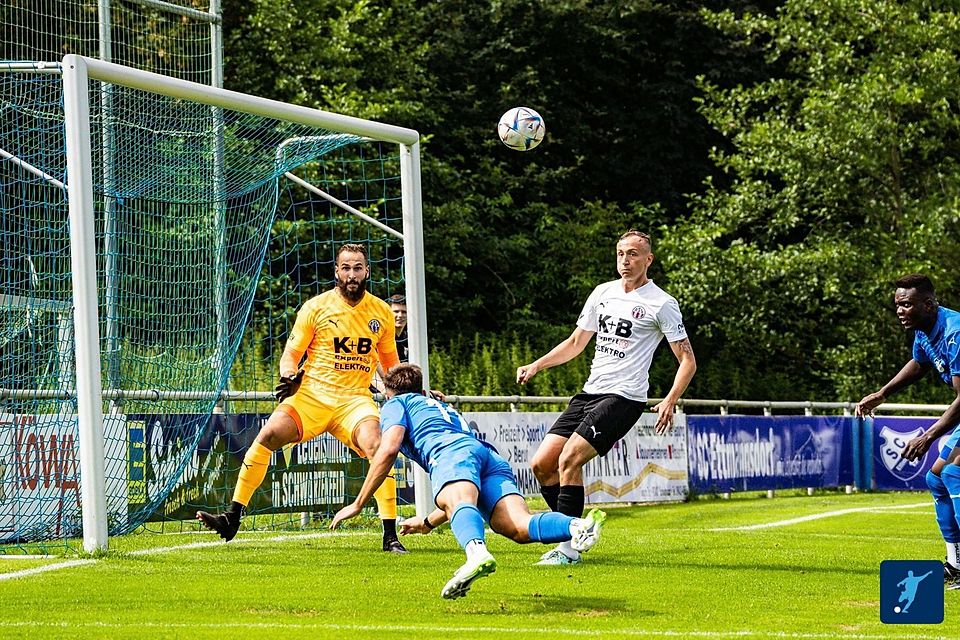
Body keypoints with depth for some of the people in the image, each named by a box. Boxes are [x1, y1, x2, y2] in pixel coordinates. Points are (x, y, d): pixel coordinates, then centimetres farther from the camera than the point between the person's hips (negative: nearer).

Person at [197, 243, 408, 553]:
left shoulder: (382, 312, 9)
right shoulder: (316, 307, 1)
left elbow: (390, 362, 23)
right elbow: (290, 355, 2)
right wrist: (290, 377, -20)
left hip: (355, 399, 1)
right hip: (312, 395, -1)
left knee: (378, 447, -27)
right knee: (266, 436, -21)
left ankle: (390, 535, -19)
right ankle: (232, 519, -11)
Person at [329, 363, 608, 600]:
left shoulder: (395, 404, 29)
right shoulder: (444, 408, 48)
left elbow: (388, 450, 7)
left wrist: (358, 504, 14)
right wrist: (428, 522, 59)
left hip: (451, 451, -5)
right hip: (491, 456, 5)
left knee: (460, 504, -36)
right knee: (519, 526, -20)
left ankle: (477, 553, -70)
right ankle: (578, 526, -49)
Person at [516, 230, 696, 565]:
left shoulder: (661, 303, -5)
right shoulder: (603, 292, 14)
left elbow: (687, 359, -5)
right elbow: (576, 342, 24)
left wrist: (670, 401, -20)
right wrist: (536, 365, 11)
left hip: (624, 397, -7)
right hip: (589, 393, 7)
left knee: (569, 460, -22)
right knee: (541, 465, -1)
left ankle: (569, 548, -15)